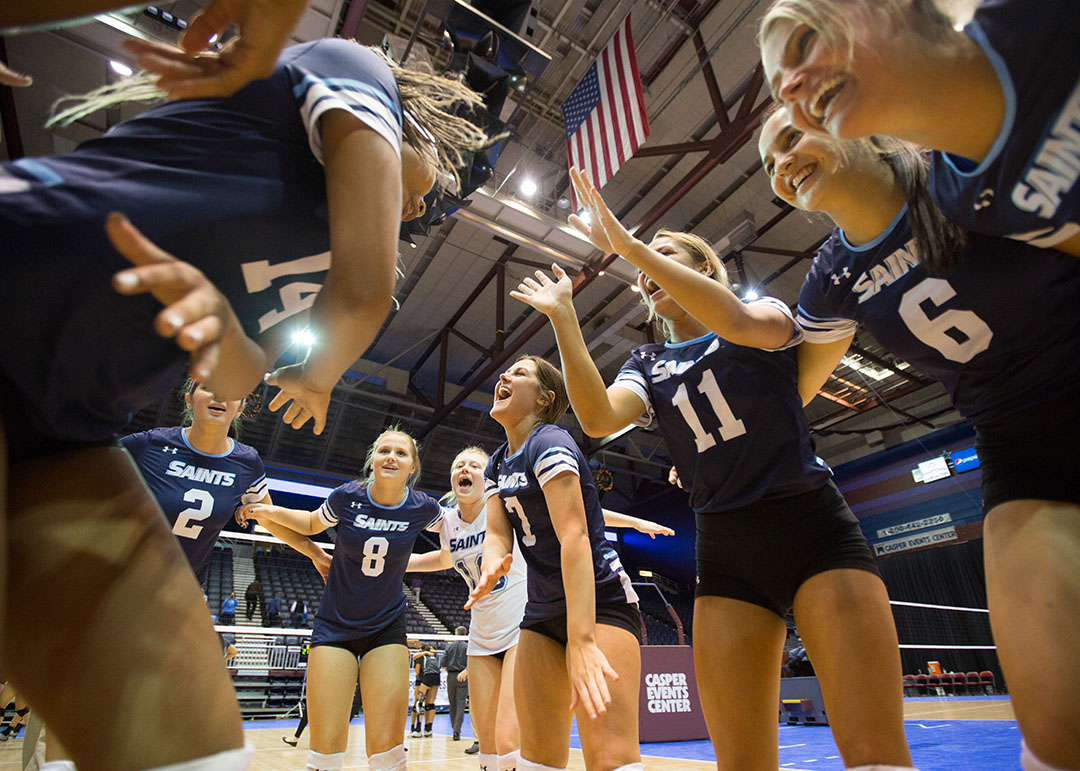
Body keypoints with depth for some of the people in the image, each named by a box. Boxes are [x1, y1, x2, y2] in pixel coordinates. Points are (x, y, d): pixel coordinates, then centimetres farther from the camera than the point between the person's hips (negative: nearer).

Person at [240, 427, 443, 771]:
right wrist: (271, 512, -5)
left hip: (387, 629, 0)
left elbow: (444, 518, 14)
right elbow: (312, 523, 8)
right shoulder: (347, 497, -12)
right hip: (334, 626, 0)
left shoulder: (422, 508, -12)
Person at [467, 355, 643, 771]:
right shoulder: (497, 465, 10)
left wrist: (581, 641, -33)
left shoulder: (549, 444, -17)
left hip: (599, 601, -8)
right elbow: (498, 533, 2)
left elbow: (574, 537, -27)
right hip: (542, 609, 8)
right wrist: (492, 568, -23)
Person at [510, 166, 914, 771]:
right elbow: (599, 418, -9)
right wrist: (564, 317, -9)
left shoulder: (767, 312, 7)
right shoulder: (648, 366, 14)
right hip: (726, 548, 3)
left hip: (815, 526, -2)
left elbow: (742, 323, -21)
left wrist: (629, 244, -20)